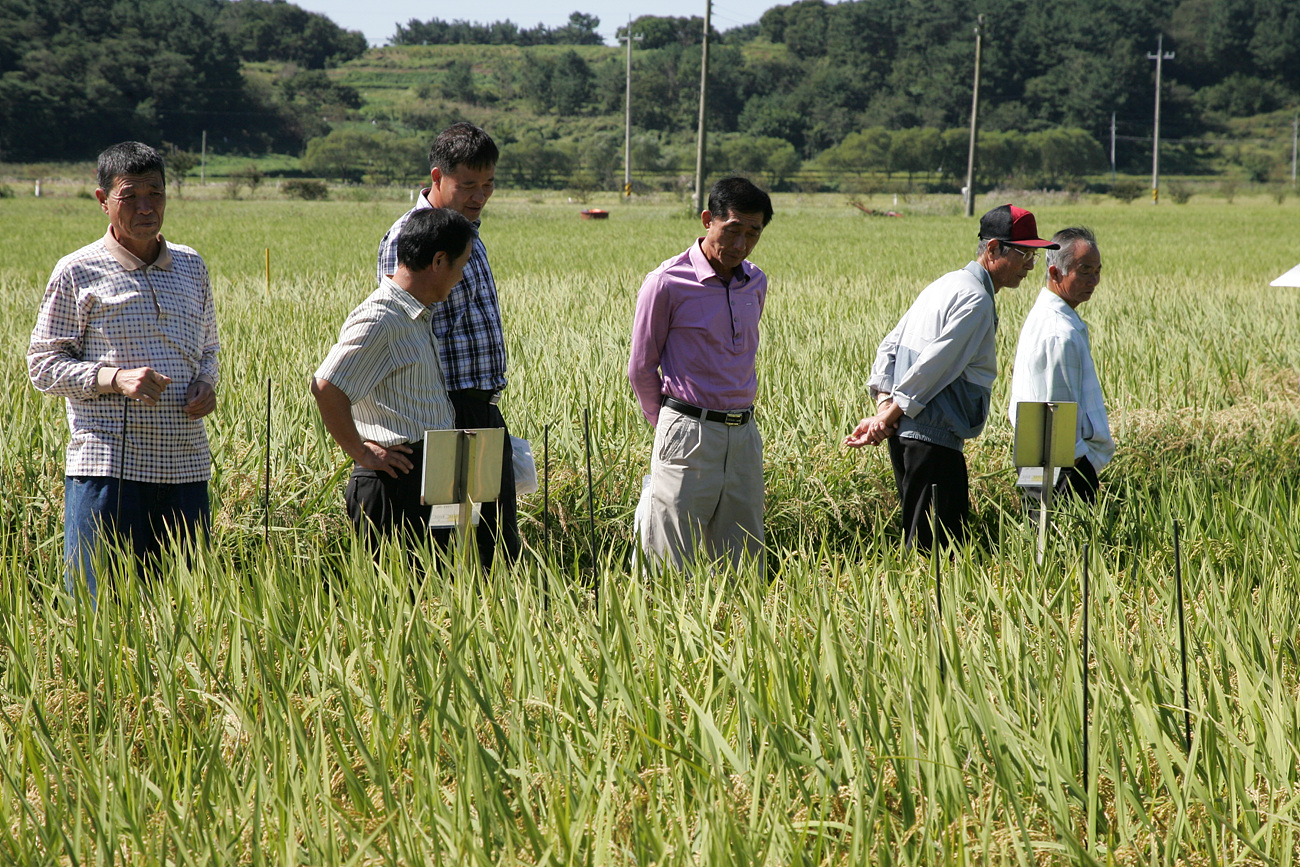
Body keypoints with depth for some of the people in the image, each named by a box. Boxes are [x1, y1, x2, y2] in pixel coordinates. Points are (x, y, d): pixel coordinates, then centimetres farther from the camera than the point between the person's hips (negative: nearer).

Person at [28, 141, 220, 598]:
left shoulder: (191, 266, 14)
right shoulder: (78, 273, 0)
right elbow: (43, 363, -1)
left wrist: (207, 381, 1)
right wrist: (114, 379, -16)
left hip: (186, 463, 4)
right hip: (108, 464, -4)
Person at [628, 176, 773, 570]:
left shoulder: (755, 282, 10)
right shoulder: (667, 283, -7)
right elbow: (641, 368, 2)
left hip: (744, 434, 5)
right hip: (688, 436, -5)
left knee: (743, 565, 6)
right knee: (675, 567, -5)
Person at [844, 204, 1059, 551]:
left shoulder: (945, 285, 18)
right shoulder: (976, 301, -13)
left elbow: (890, 347, 16)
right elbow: (933, 368, -17)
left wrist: (884, 406, 5)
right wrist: (887, 418, -11)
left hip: (904, 432, 10)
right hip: (934, 438, -10)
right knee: (936, 548, -9)